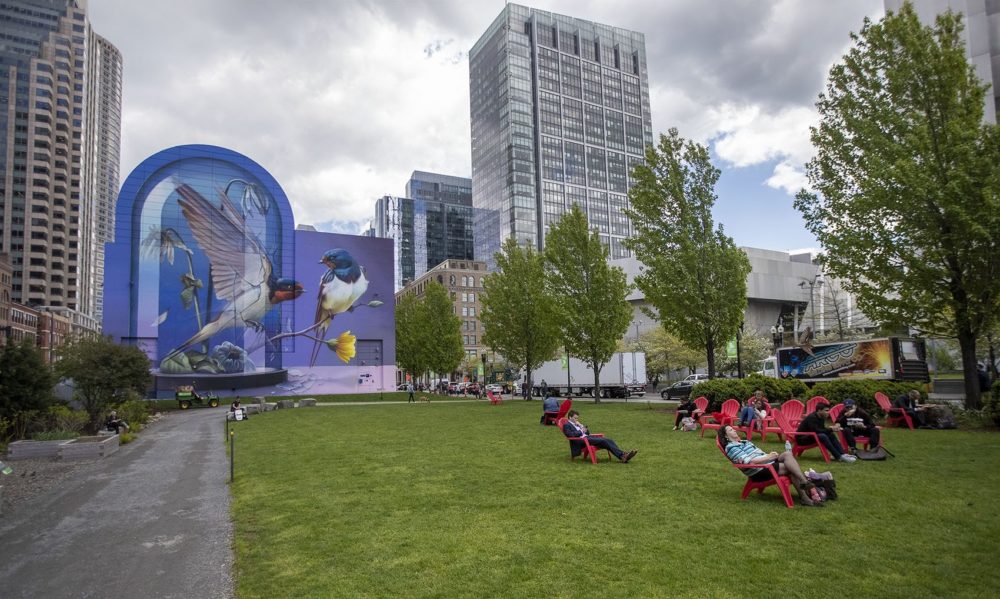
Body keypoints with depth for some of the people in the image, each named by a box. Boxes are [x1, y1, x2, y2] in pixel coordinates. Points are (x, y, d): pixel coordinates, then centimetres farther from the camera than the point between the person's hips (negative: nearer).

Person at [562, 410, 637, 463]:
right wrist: (581, 431, -5)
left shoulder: (577, 424, 29)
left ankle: (622, 455, -27)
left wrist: (582, 426, 10)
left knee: (608, 440, -13)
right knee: (603, 441, -26)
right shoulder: (566, 425, 4)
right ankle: (622, 456, -33)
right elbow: (571, 435, -17)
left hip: (587, 437, 9)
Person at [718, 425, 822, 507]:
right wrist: (767, 457, -15)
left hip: (766, 463, 8)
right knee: (790, 467, -19)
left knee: (787, 453, -15)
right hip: (758, 472, -8)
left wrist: (770, 455, -1)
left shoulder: (744, 442, 25)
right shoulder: (731, 447, -6)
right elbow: (747, 461, -17)